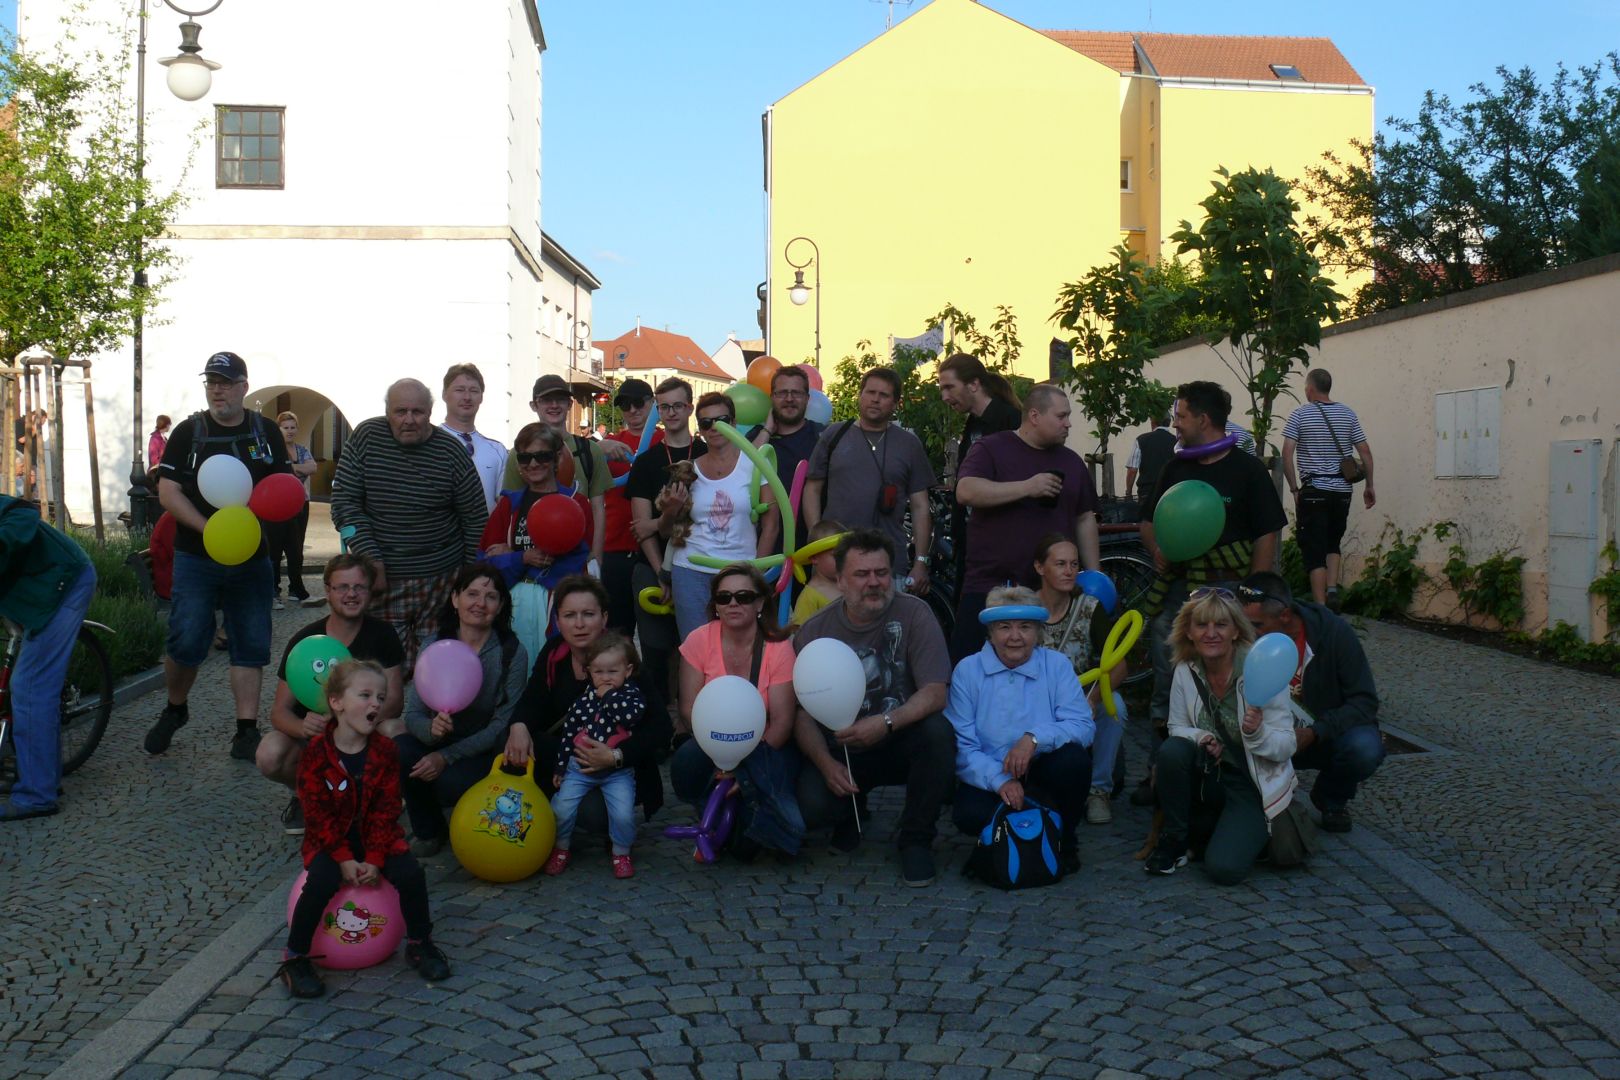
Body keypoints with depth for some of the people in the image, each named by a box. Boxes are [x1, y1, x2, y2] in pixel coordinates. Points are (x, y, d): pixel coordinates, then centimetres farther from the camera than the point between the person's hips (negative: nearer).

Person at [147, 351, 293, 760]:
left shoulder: (266, 432, 8)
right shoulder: (188, 432, 2)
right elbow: (167, 491, -5)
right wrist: (208, 528, -19)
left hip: (251, 558, 2)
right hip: (195, 558, -2)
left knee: (250, 646, 3)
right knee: (186, 642, -5)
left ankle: (247, 731, 9)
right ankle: (174, 710, 22)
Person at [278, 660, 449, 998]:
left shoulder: (385, 750, -4)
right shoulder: (317, 752, -12)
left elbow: (386, 809, -6)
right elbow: (320, 814, -13)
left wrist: (375, 859, -15)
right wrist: (344, 859, -19)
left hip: (376, 836, 2)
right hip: (330, 840, -2)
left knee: (411, 874, -20)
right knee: (321, 882, -29)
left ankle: (419, 944, 4)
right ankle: (295, 959, -9)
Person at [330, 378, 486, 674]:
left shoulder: (451, 450, -2)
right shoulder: (366, 437, -1)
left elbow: (475, 519, 4)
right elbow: (344, 501, -1)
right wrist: (370, 559, -10)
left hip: (441, 579, 0)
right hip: (381, 576, 0)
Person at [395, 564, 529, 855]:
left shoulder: (512, 652, -10)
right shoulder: (433, 646, -2)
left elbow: (502, 724, -13)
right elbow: (413, 714, -7)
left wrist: (446, 756, -22)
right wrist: (431, 728, -32)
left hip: (485, 753, -3)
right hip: (437, 743, 3)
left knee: (450, 781, -33)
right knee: (397, 752, -27)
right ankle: (428, 831, 0)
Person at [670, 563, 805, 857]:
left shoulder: (779, 649, -10)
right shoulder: (699, 641, -7)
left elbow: (782, 721, -12)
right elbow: (689, 710, -9)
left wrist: (744, 767, -23)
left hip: (765, 749, -1)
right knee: (686, 765, -34)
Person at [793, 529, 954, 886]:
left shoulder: (913, 613, -10)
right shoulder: (814, 632, -4)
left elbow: (935, 693, -17)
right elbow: (803, 714, -4)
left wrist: (887, 722, -35)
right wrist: (826, 763, -23)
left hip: (900, 742, 0)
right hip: (840, 747, 1)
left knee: (939, 731, -33)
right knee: (812, 803, -28)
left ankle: (916, 840, -10)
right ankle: (850, 814, 13)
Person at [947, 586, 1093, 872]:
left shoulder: (1056, 665, 0)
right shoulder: (967, 671, -3)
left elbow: (1083, 725, -13)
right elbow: (960, 744, -10)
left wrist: (1035, 738, -30)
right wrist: (999, 780, -26)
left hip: (1041, 772, 1)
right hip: (988, 778, -1)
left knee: (1074, 759, -30)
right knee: (969, 814, -32)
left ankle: (1063, 840, -2)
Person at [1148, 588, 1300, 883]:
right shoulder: (1186, 670, -7)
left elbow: (1287, 747, -15)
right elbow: (1178, 728, 2)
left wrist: (1257, 732, -37)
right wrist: (1200, 738, -21)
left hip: (1253, 784, -4)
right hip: (1208, 777, 4)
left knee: (1224, 868, -24)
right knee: (1172, 749, -28)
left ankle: (1249, 828, 12)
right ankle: (1174, 840, -6)